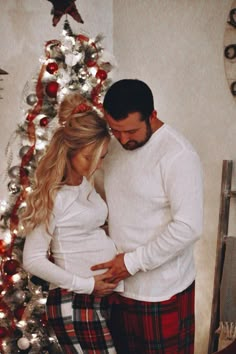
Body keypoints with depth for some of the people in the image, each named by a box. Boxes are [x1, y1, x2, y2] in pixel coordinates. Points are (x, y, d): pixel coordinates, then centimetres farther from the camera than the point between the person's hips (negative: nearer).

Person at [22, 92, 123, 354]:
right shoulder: (53, 196, -15)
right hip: (75, 303, -8)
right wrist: (87, 285, -14)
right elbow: (32, 260, -15)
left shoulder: (85, 183, 8)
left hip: (103, 296, 8)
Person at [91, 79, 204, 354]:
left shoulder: (178, 155, -20)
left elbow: (189, 227, -24)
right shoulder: (113, 145, 3)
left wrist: (133, 262, -20)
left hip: (162, 292, -7)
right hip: (118, 283, 7)